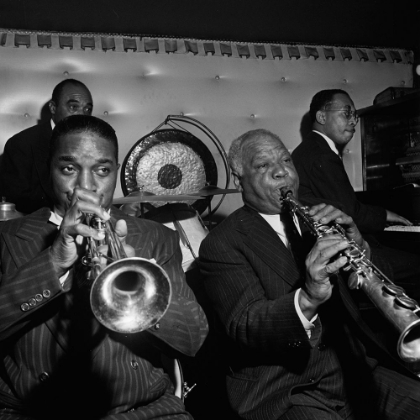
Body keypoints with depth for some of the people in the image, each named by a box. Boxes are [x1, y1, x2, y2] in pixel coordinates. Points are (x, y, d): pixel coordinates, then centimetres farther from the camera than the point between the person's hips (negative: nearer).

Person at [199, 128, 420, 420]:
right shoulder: (221, 244, -6)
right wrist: (307, 299, -35)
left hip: (355, 368, 6)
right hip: (283, 391, -5)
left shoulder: (314, 216, 12)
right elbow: (245, 330, -17)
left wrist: (357, 245, -13)